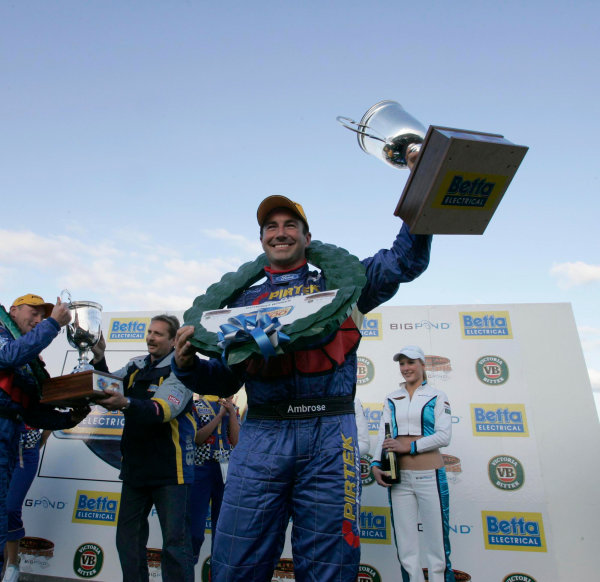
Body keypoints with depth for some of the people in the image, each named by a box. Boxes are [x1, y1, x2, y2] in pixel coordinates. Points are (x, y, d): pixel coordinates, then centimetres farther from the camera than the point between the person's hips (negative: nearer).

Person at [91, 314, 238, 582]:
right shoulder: (135, 366, 10)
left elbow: (164, 409, -25)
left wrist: (126, 404, -41)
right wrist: (99, 359, -12)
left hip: (169, 469, -6)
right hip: (135, 467, 7)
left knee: (176, 540, 0)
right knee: (127, 536, 17)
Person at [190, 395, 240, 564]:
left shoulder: (233, 409, 9)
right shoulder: (197, 406, 1)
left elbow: (236, 441, -1)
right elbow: (197, 438, -11)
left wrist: (231, 412, -8)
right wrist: (220, 415, -13)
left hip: (227, 471, 3)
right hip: (201, 469, -3)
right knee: (195, 527, 0)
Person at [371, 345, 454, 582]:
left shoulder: (436, 396, 2)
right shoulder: (392, 399, 11)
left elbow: (444, 436, -7)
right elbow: (384, 435, 8)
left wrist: (409, 446, -14)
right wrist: (376, 464, -7)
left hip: (430, 475, -3)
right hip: (398, 476, 3)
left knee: (437, 542, 3)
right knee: (405, 546, 9)